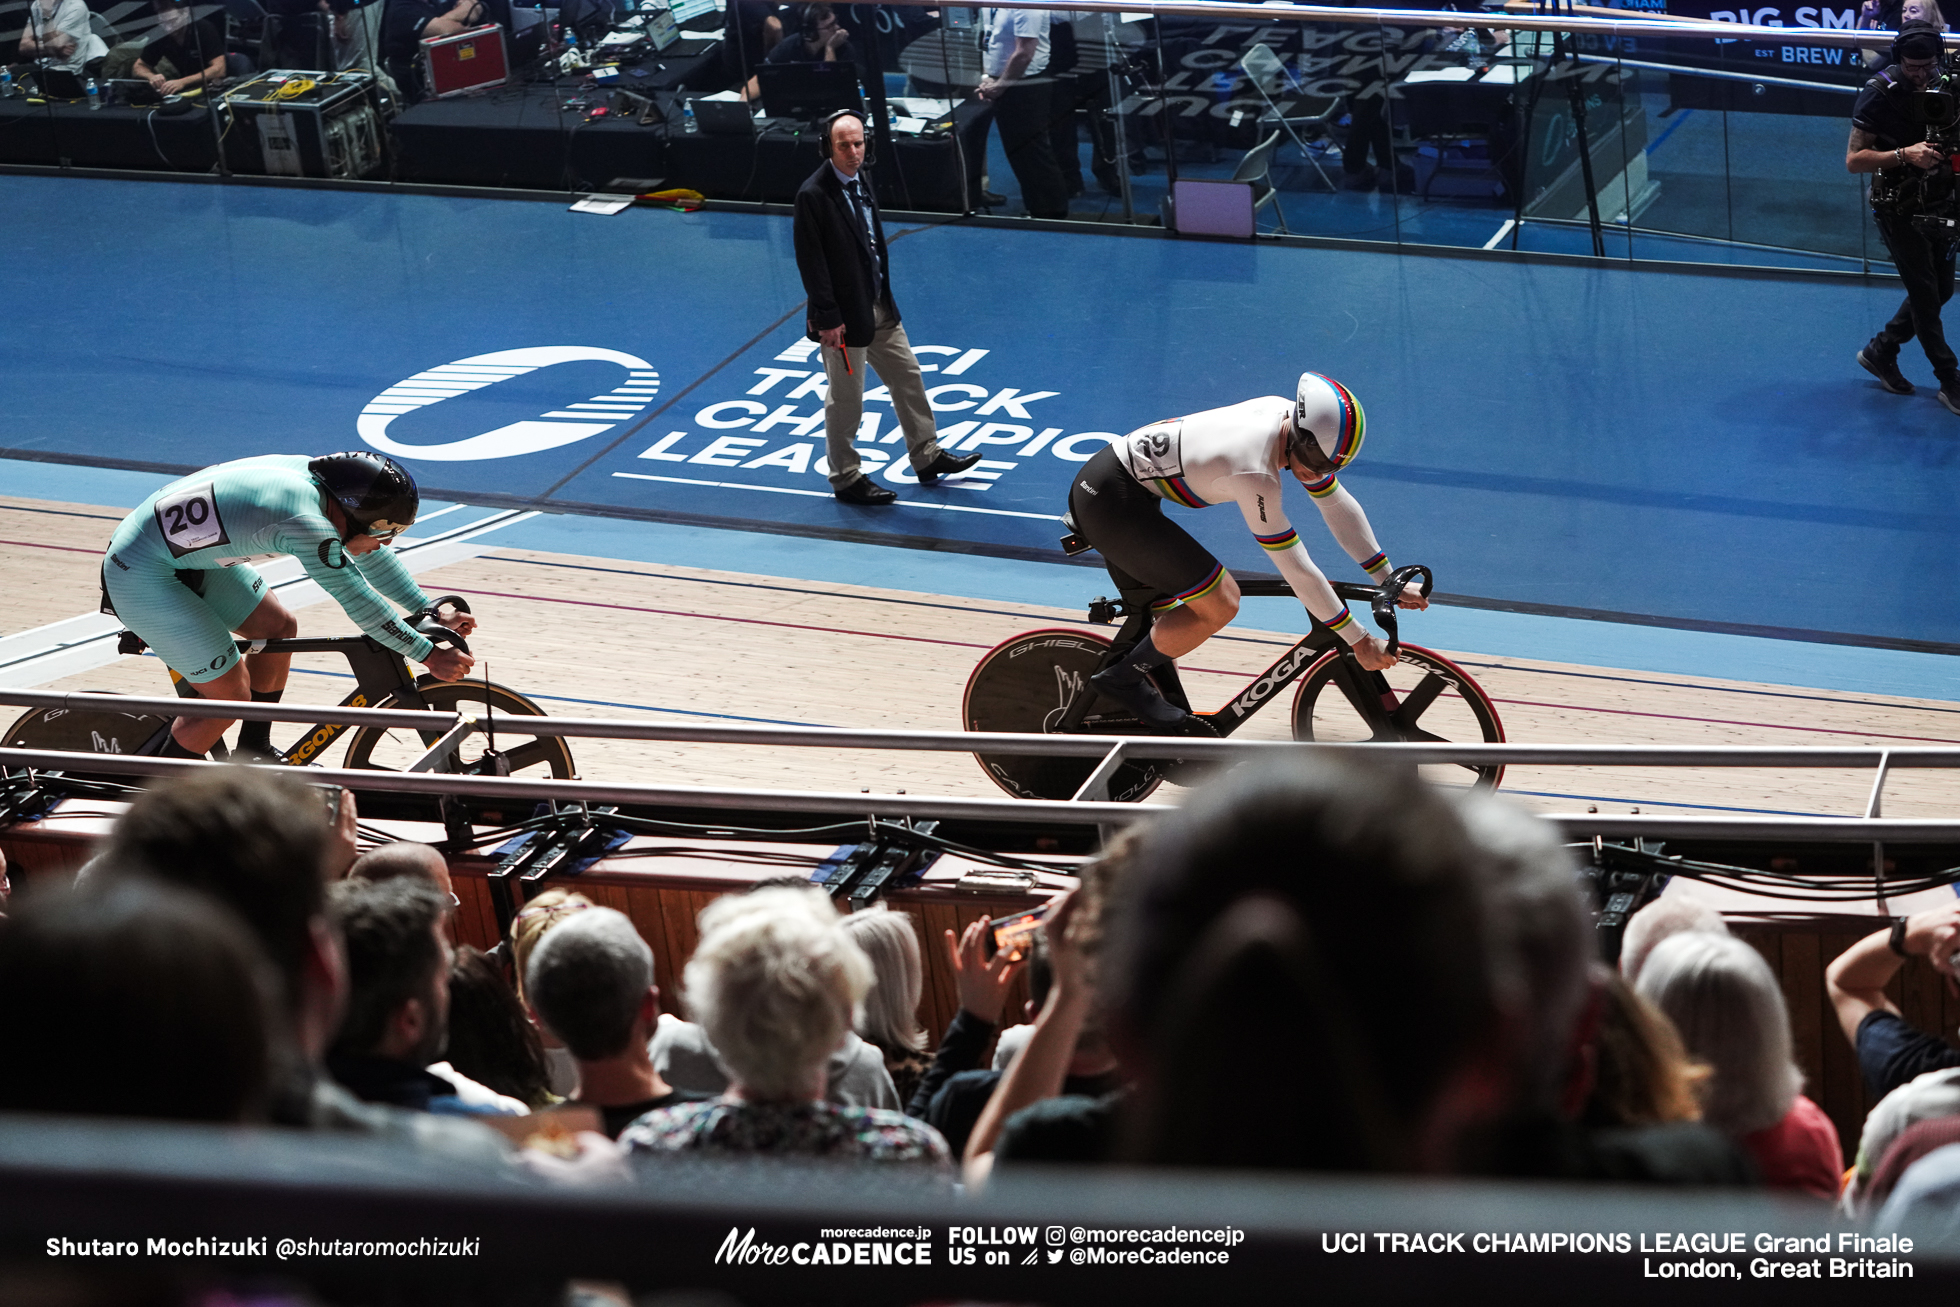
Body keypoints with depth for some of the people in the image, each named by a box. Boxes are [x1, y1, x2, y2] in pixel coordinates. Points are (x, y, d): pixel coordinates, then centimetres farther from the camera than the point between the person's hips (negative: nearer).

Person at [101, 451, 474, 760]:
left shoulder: (316, 478, -3)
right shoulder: (305, 522, -30)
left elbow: (372, 558, 11)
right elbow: (359, 603, -22)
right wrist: (429, 655, -14)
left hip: (186, 549, 10)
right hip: (143, 575, -10)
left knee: (280, 627, 14)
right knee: (230, 695, -8)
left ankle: (254, 753, 29)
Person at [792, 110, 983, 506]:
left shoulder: (859, 179, 6)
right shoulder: (813, 195, -20)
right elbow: (811, 262, -20)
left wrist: (884, 296, 17)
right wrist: (828, 319, -20)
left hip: (880, 308, 9)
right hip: (845, 315, -9)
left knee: (908, 378, 17)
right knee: (845, 400, 4)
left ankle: (928, 457, 31)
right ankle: (845, 479, 18)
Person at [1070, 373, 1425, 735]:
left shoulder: (1294, 422, -4)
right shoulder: (1254, 474, -29)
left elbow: (1338, 505, 7)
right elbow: (1297, 570, -23)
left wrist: (1390, 582, 8)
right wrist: (1358, 639, -16)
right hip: (1112, 498, -10)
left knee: (1158, 619, 19)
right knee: (1220, 604, -12)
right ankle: (1121, 679, 0)